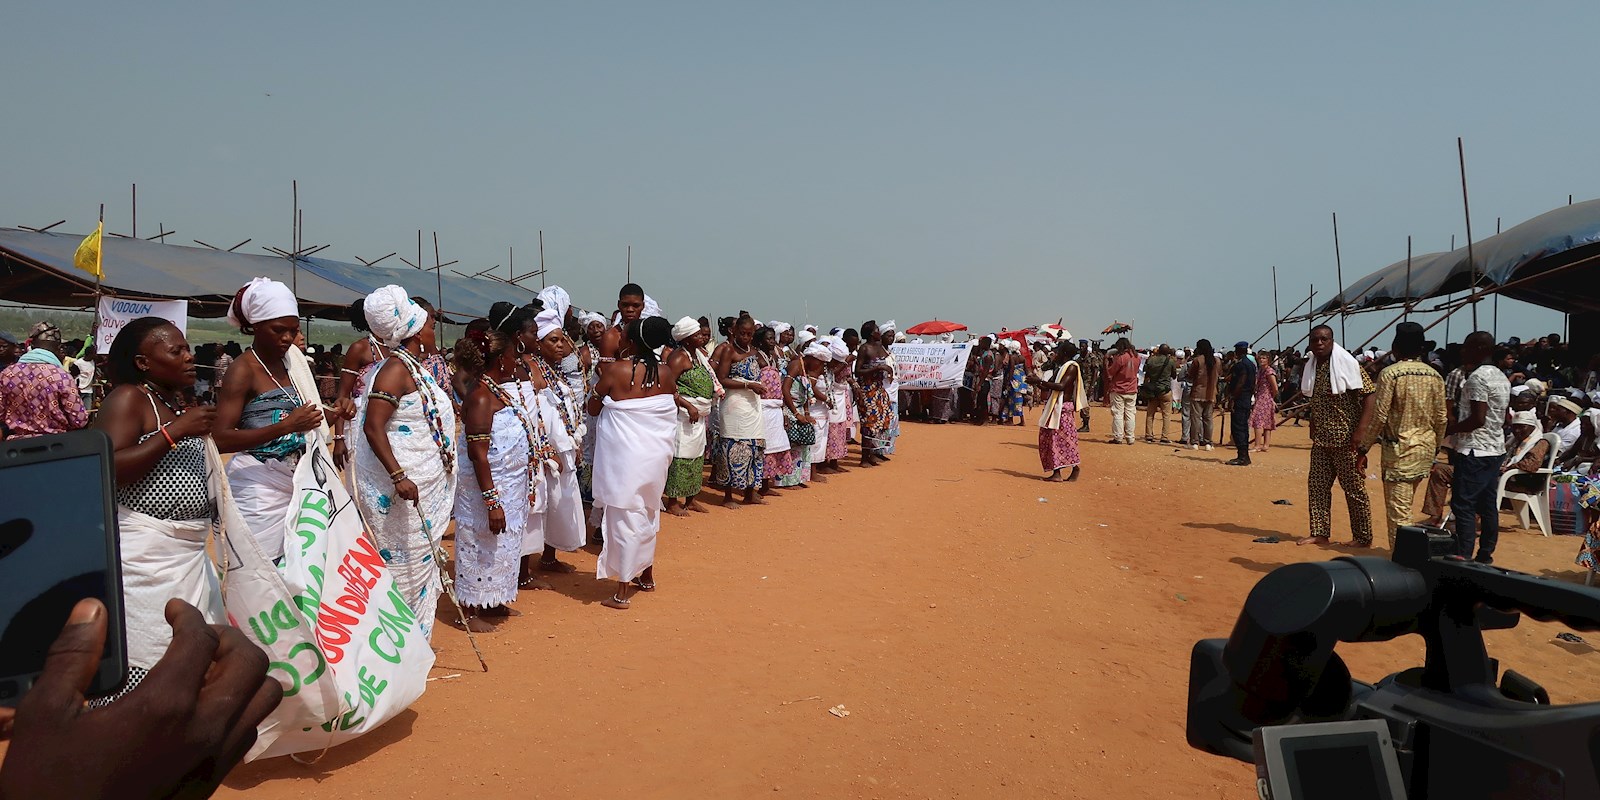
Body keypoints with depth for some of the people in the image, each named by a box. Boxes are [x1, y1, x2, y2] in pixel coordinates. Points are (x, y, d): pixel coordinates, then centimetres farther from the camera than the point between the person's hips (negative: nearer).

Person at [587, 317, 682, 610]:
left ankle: (621, 593, 5)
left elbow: (593, 408, -2)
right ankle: (647, 575, 37)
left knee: (625, 517, 1)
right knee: (649, 512, 22)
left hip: (625, 454, -5)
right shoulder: (667, 373, -2)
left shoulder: (615, 370, -13)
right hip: (657, 452, 5)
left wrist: (602, 377, 12)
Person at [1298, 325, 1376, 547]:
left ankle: (1363, 538, 13)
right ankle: (1320, 533, 18)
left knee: (1354, 489, 2)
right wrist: (1313, 432, 13)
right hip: (1321, 440, 7)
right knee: (1317, 485, 8)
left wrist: (1361, 433, -20)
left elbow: (1369, 395, -15)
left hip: (1346, 440, -7)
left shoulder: (1347, 363, -11)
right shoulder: (1312, 367, 8)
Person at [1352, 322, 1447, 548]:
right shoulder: (1434, 375, 5)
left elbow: (1379, 417, -14)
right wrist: (1435, 448, 21)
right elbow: (1441, 418, 9)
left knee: (1398, 511, -3)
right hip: (1425, 447, 6)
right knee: (1404, 506, 19)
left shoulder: (1390, 373, -12)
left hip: (1399, 448, -6)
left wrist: (1364, 446, -6)